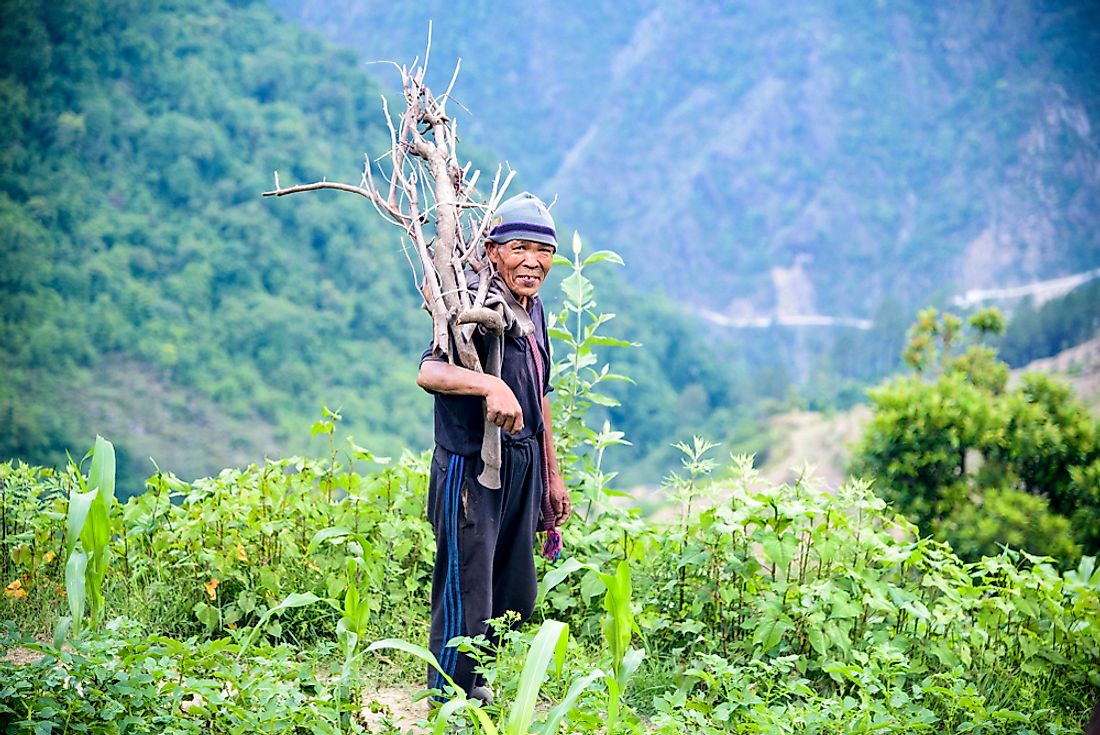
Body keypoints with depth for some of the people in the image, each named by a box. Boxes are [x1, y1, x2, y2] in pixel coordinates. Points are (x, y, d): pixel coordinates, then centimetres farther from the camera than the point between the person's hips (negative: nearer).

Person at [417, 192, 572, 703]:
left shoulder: (533, 310, 10)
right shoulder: (481, 308, -16)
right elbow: (429, 372, -33)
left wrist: (552, 475, 21)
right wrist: (490, 385, -50)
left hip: (523, 468, 9)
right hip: (472, 469, -8)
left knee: (516, 597, 17)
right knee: (467, 601, -3)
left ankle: (472, 681, 37)